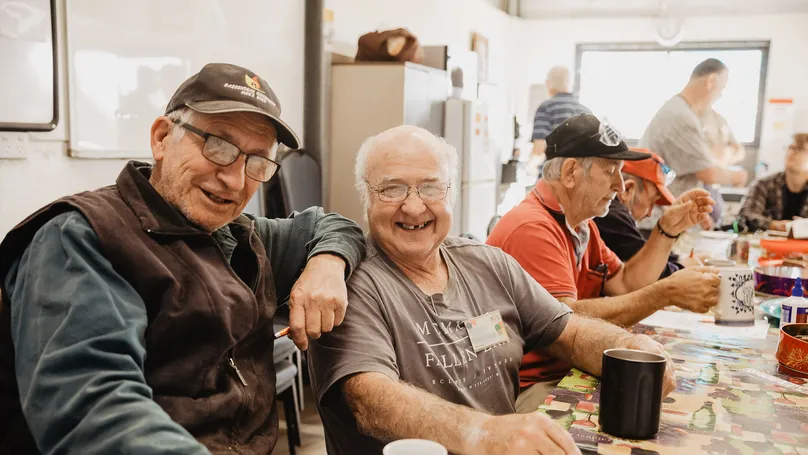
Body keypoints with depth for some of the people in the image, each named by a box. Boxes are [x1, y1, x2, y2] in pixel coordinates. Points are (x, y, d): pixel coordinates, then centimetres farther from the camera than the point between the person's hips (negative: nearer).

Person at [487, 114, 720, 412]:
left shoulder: (582, 224, 15)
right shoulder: (534, 228, -19)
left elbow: (624, 287, 14)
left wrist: (667, 230, 5)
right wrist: (667, 293, -23)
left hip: (566, 373, 9)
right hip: (528, 388, -9)